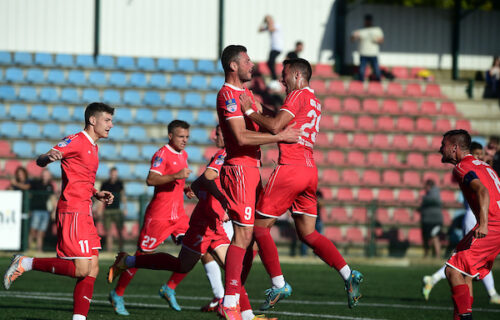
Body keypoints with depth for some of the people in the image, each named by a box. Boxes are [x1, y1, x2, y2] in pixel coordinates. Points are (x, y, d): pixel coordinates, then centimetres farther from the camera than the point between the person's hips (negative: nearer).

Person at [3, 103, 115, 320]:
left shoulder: (92, 147, 20)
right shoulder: (76, 141, -8)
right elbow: (41, 160, -15)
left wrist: (97, 194, 14)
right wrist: (49, 157, -39)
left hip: (84, 214, 10)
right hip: (72, 212, -10)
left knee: (92, 269, 3)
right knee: (81, 269, -15)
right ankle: (26, 263, -4)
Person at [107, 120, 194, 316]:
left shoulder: (183, 155, 16)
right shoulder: (162, 154, -12)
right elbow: (151, 180, -25)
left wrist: (186, 189, 11)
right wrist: (176, 176, -34)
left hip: (178, 214, 8)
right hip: (159, 215, -8)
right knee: (143, 255, -3)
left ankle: (169, 288, 7)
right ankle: (117, 295, 9)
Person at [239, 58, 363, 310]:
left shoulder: (299, 95, -6)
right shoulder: (314, 101, 21)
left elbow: (275, 127, -17)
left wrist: (249, 111, -6)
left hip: (290, 168, -9)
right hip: (309, 169, 9)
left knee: (260, 227, 0)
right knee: (307, 234, 10)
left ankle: (279, 284, -5)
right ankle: (348, 275, -4)